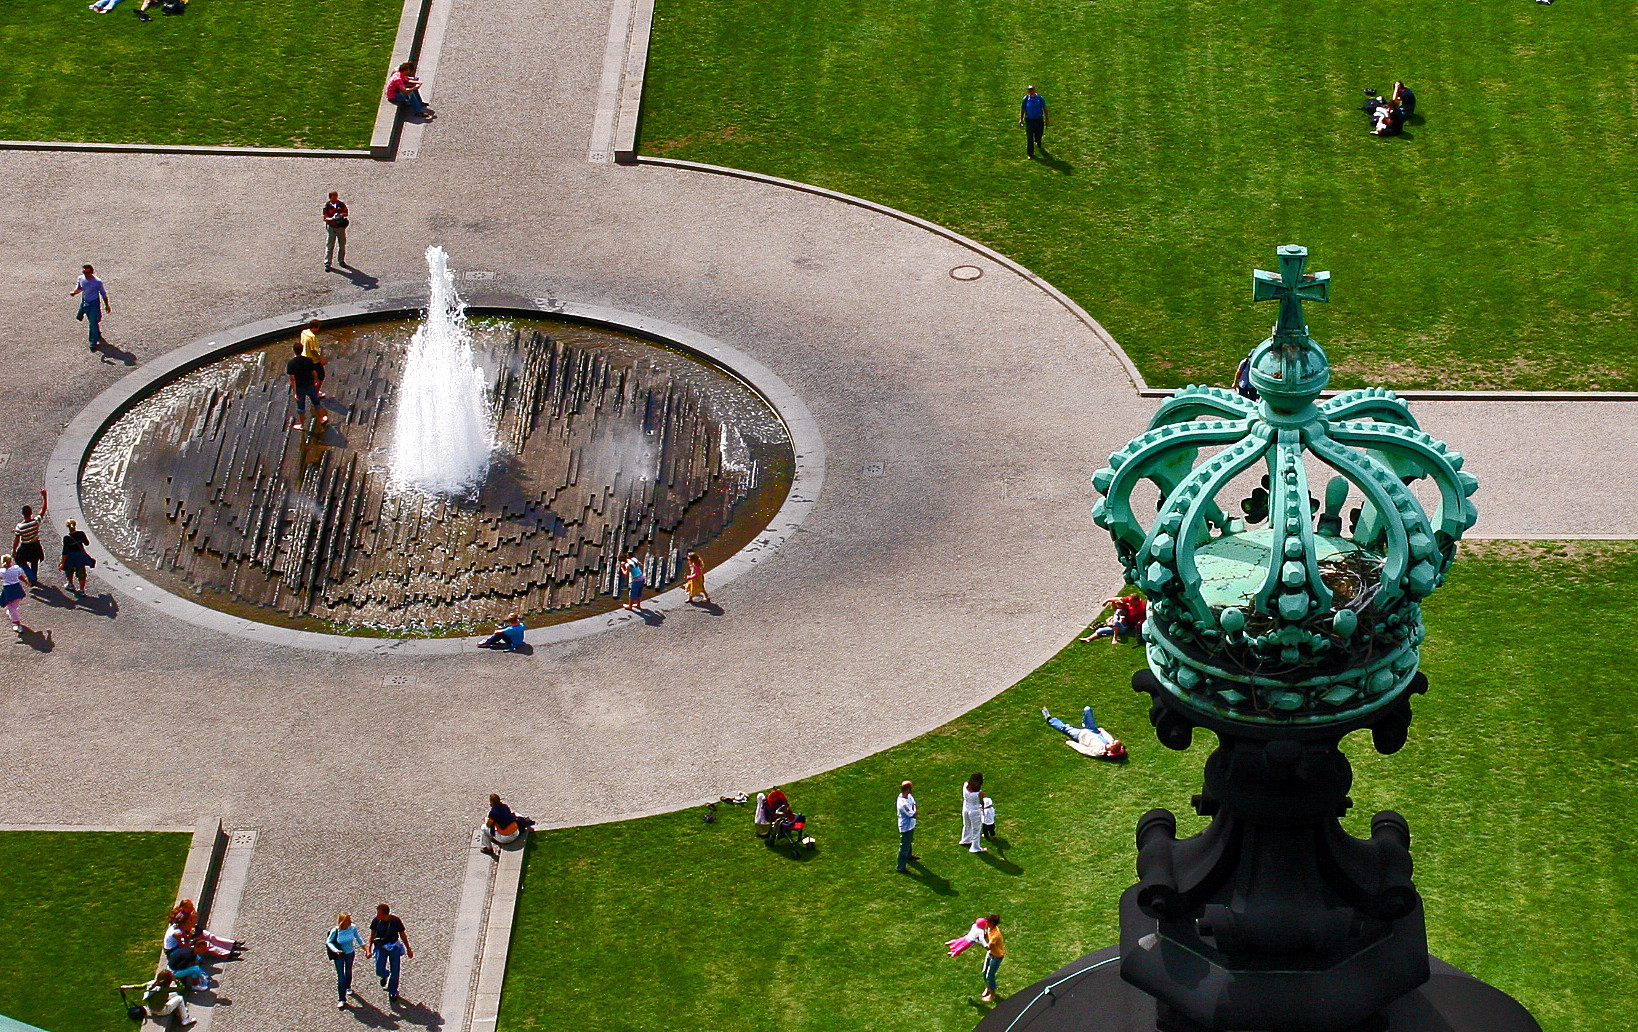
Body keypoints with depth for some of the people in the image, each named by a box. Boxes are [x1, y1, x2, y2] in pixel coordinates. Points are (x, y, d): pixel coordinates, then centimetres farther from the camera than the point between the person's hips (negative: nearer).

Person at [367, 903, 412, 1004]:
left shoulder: (395, 921, -18)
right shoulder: (376, 921, -14)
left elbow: (403, 935, -5)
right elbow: (373, 934, 4)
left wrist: (408, 950, 3)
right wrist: (369, 948, 7)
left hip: (394, 947, -1)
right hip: (381, 947, 1)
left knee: (395, 973, 2)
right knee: (379, 971, -10)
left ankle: (392, 992, 24)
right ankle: (385, 975, 29)